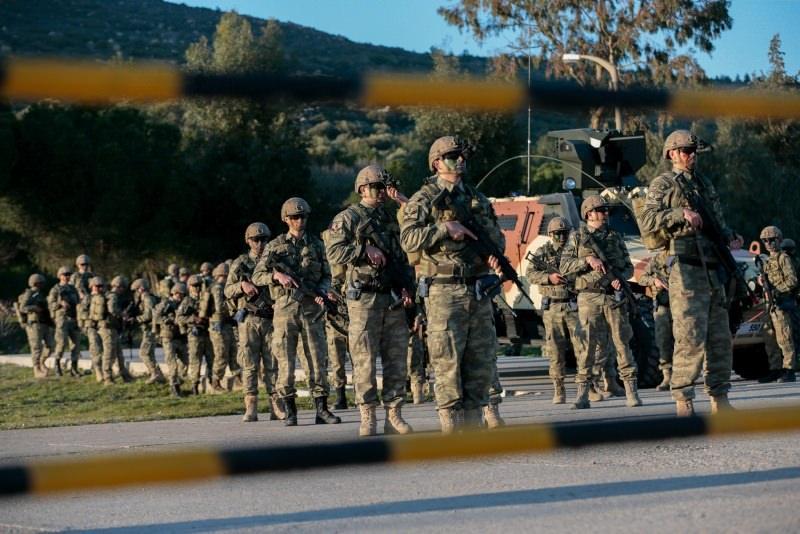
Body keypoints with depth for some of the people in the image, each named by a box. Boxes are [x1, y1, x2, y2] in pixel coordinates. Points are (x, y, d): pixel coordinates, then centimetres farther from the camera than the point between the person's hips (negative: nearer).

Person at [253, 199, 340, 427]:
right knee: (286, 362, -2)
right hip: (285, 307, -2)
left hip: (312, 308, 2)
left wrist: (323, 291, -7)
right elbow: (257, 276, 1)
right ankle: (289, 411, 4)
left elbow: (326, 275, 14)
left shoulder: (316, 244, 11)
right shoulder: (276, 246, 5)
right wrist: (277, 275, -17)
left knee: (318, 359, -1)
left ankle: (322, 410, 2)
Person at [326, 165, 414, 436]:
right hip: (364, 299, -5)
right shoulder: (348, 218, 2)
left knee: (396, 358, 3)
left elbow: (402, 258, 21)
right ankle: (367, 417, -1)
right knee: (365, 360, -4)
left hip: (394, 300, 6)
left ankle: (393, 415, 7)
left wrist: (407, 287, 8)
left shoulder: (390, 220, 20)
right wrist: (365, 250, -17)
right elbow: (334, 252, -10)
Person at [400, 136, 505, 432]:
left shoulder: (478, 199, 17)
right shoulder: (424, 199, -1)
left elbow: (496, 234, 21)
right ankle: (451, 424, -3)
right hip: (444, 290, -6)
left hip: (479, 289, 6)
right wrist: (445, 228, -18)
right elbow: (408, 239, -12)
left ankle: (474, 419, 13)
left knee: (481, 356, 6)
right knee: (448, 359, -6)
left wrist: (495, 253, 0)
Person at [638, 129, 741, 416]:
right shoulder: (663, 184, 2)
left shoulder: (706, 185, 23)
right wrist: (682, 214, -20)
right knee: (691, 338, -13)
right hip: (686, 271, -7)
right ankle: (683, 401, -11)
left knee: (720, 338, 8)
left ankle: (720, 398, 15)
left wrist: (731, 237, 8)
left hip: (713, 271, 7)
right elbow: (646, 220, -9)